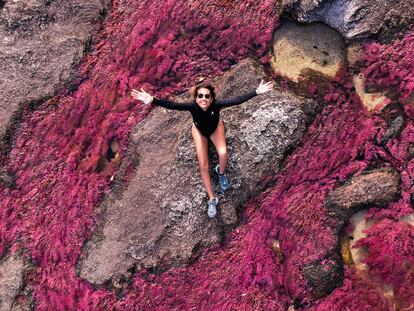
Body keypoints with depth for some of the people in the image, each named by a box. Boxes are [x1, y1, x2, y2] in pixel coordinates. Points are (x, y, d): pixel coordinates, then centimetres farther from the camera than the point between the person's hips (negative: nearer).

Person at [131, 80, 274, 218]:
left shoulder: (216, 105, -40)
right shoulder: (192, 106, -40)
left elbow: (238, 100, -43)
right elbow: (171, 105, -49)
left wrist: (257, 91, -50)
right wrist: (151, 100, -62)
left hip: (215, 127, 0)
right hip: (199, 130, 0)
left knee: (223, 153, -27)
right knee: (203, 166, -9)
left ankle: (221, 172, 10)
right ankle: (212, 199, 6)